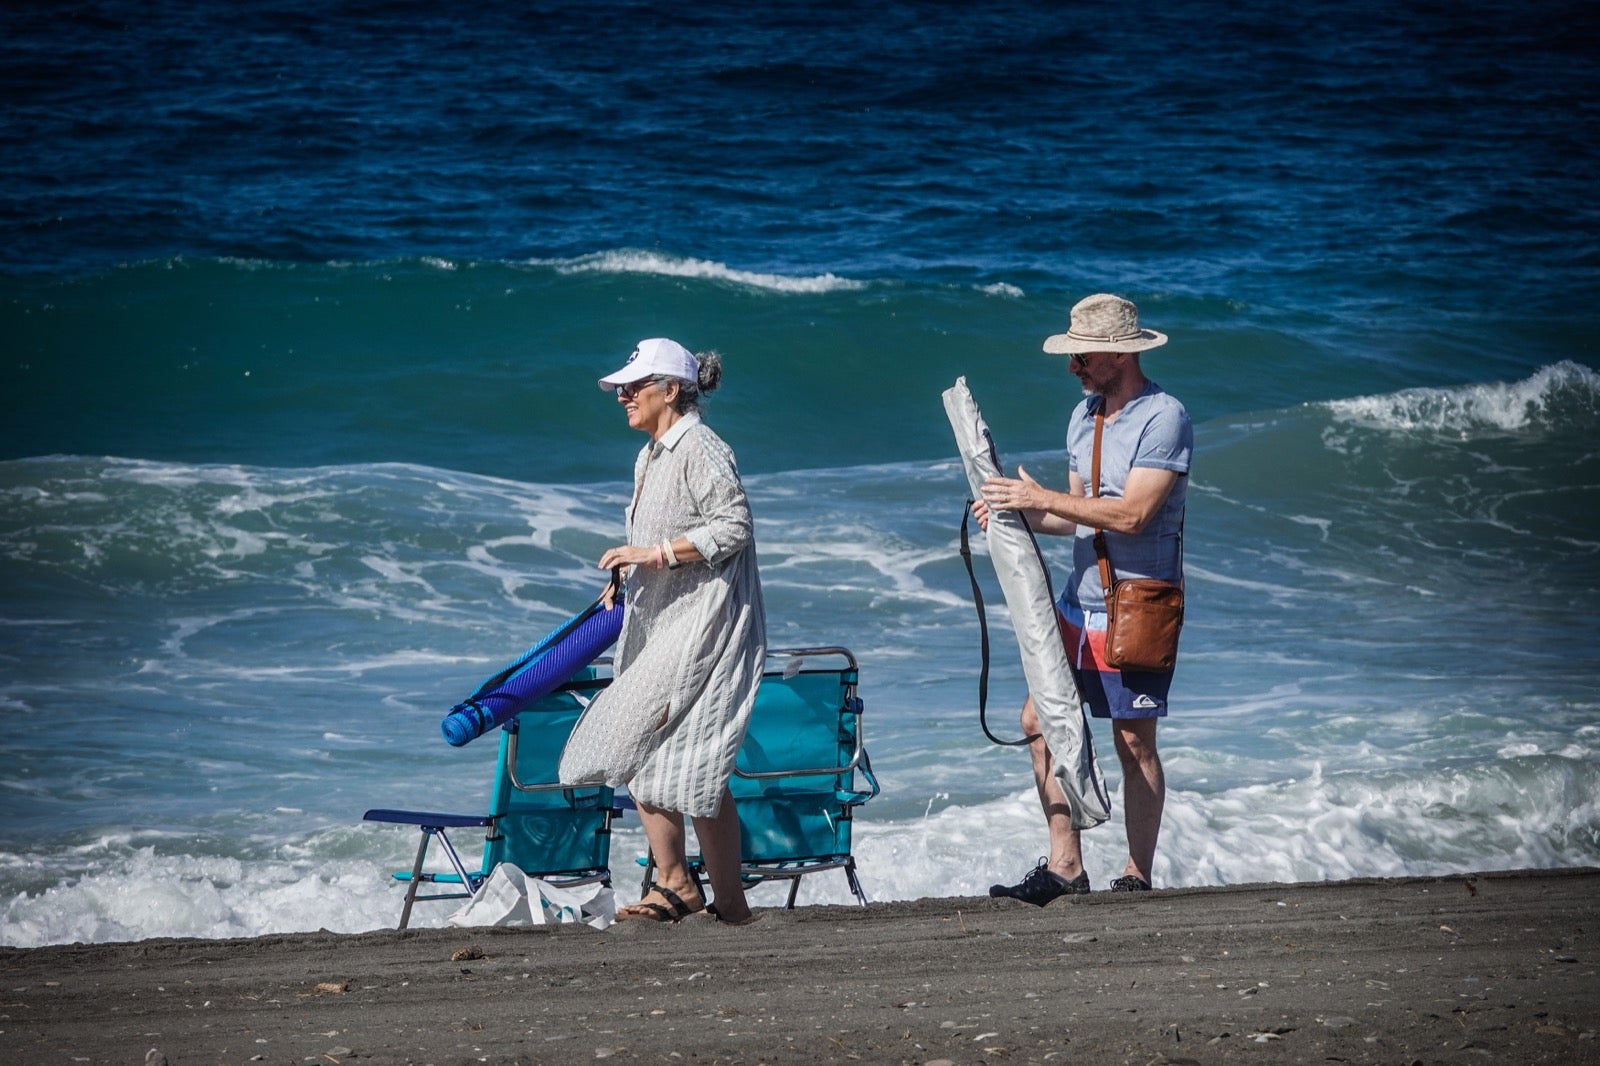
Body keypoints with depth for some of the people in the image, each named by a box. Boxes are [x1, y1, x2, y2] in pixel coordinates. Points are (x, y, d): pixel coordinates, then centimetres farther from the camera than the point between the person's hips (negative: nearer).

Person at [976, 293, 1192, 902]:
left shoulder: (1163, 419, -14)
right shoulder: (1084, 416, 12)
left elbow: (1131, 514, -22)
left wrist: (1040, 498, -19)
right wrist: (1019, 512, -1)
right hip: (1080, 602, 8)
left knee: (1133, 740, -2)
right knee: (1041, 720, 4)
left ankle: (1137, 876, 8)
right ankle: (1065, 867, 11)